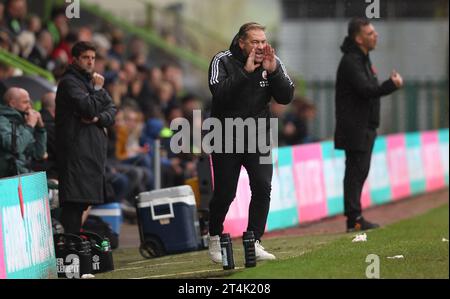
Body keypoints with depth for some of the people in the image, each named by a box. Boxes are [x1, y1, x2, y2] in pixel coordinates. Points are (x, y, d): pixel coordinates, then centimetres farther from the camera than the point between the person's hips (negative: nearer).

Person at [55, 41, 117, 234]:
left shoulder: (91, 80, 20)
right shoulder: (69, 82, -7)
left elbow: (111, 111, 13)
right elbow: (89, 108, -19)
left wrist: (99, 118, -7)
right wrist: (97, 90, -4)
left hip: (94, 150, 9)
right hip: (76, 151, -9)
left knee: (85, 200, 8)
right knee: (74, 201, -14)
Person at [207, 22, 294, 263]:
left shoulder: (272, 61, -2)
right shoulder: (223, 61, -12)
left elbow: (286, 97, -9)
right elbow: (219, 93, -28)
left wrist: (273, 71, -23)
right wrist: (245, 71, -33)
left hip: (258, 137, 3)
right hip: (226, 137, -3)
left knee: (262, 187, -13)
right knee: (225, 193, 0)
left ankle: (253, 243, -6)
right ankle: (214, 238, 25)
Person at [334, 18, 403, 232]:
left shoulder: (362, 58, 17)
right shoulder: (350, 61, -16)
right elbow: (366, 90, -25)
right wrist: (392, 84, -20)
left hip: (364, 128, 10)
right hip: (354, 128, -10)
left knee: (359, 171, 11)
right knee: (356, 170, -10)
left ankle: (354, 217, 15)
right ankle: (354, 219, -10)